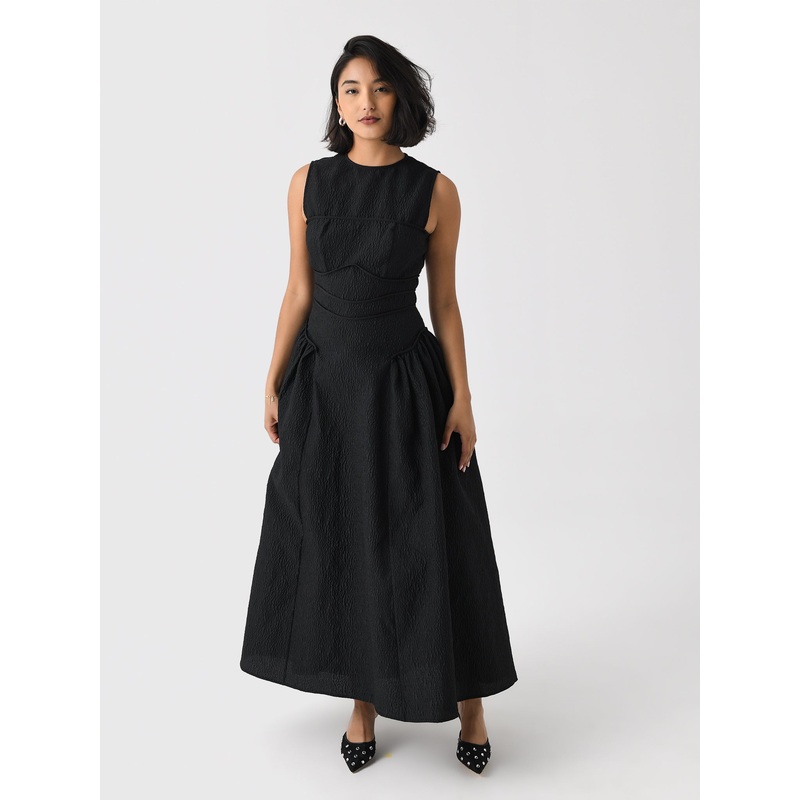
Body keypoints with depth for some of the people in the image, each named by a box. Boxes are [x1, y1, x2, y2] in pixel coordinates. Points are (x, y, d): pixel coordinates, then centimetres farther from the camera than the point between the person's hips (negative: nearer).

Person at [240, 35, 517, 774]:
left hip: (404, 383, -2)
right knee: (338, 542, 9)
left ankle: (469, 700, 25)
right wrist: (274, 383, 2)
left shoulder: (435, 191, -4)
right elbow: (299, 292, 5)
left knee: (429, 545, 3)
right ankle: (365, 702, 28)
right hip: (324, 380, 3)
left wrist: (462, 398, -5)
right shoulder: (309, 183, 2)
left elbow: (445, 301, -1)